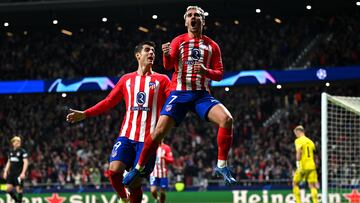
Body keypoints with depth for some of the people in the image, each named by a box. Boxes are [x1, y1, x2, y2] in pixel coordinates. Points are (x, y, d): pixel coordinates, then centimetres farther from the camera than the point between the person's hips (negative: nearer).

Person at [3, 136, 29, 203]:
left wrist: (23, 173, -19)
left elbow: (26, 162, -11)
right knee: (8, 188, -1)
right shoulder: (11, 151, 13)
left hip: (19, 174, -6)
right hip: (11, 173, 6)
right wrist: (5, 171, 12)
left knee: (19, 189, -6)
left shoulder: (22, 151, -5)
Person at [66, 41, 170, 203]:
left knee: (135, 182, -6)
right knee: (114, 170, -16)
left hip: (148, 138, -2)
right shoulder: (127, 79, 14)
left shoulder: (161, 80, 7)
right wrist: (84, 114, 11)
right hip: (126, 135, 2)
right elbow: (109, 102, 17)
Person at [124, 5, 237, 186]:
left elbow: (219, 74, 8)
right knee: (159, 131, -13)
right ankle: (138, 168, 7)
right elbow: (168, 66, -5)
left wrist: (206, 71, -14)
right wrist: (166, 55, -29)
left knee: (227, 119, -24)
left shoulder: (212, 46, 10)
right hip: (179, 93, -1)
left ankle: (222, 166, -14)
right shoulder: (178, 41, 8)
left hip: (202, 95, 1)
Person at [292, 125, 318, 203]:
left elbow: (299, 151, -17)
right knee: (312, 186, 0)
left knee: (295, 184, 11)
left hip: (303, 166, -5)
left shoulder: (298, 140, -1)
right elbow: (314, 155, 18)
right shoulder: (310, 141, 16)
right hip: (312, 166, 5)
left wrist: (298, 162, -20)